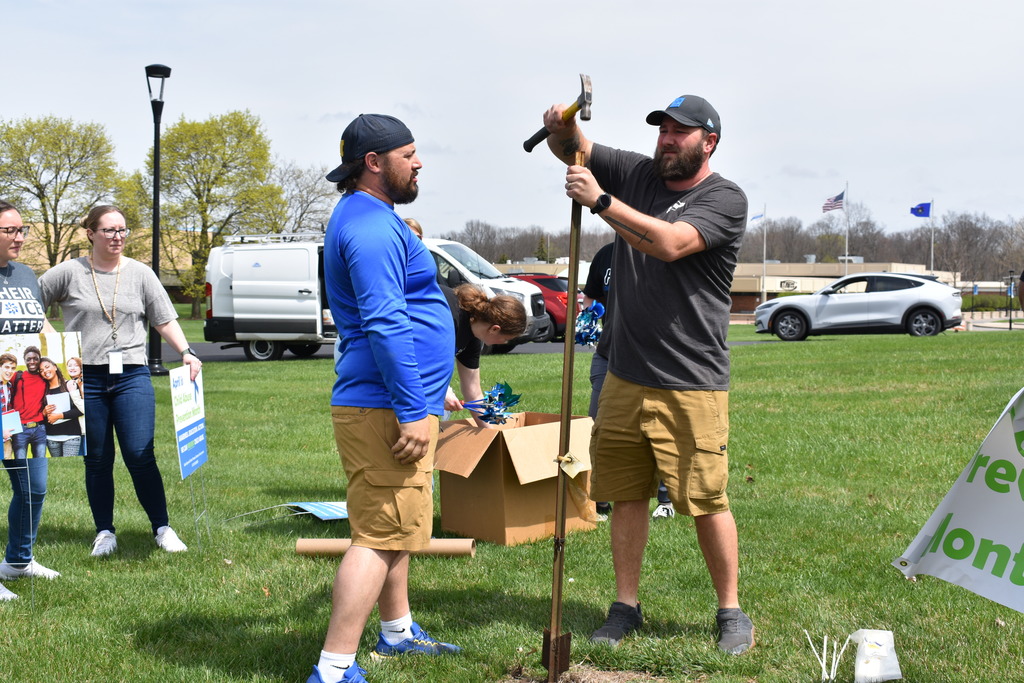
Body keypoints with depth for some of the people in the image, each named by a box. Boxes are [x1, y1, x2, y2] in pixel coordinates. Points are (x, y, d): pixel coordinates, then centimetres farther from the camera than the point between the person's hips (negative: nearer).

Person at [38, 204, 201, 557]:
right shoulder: (69, 273, 3)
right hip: (84, 379, 0)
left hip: (132, 377, 0)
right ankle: (104, 532, 21)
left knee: (140, 456, -6)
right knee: (97, 461, 8)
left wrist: (185, 352, -7)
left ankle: (162, 528, 6)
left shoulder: (140, 274, 7)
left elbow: (165, 320, 8)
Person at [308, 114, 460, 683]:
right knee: (383, 535, -11)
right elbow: (384, 323, -24)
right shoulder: (373, 226, -16)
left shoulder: (372, 218, 19)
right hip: (385, 407, -11)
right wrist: (413, 411, -26)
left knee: (396, 526, 22)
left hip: (389, 404, 11)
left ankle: (398, 631, 37)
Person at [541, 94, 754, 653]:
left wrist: (601, 200, -24)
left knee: (707, 501, -1)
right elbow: (572, 149, 13)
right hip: (625, 376, 5)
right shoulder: (636, 173, 10)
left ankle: (730, 611, 15)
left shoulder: (724, 198, -7)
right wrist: (562, 127, -10)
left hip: (691, 385, -5)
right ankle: (625, 607, 21)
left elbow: (669, 243, -23)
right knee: (626, 496, 10)